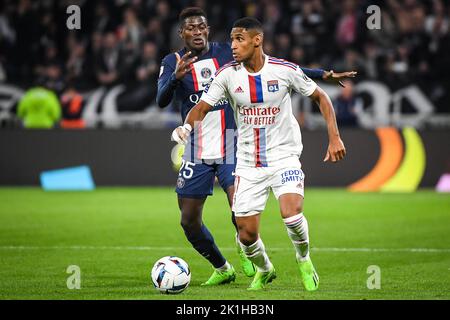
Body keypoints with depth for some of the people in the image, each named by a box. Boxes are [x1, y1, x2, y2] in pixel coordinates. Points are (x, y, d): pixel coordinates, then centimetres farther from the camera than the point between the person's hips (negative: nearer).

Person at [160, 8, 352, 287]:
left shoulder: (227, 53, 0)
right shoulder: (172, 63, -2)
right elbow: (161, 100, -19)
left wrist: (322, 74, -2)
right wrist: (176, 77, -40)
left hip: (230, 147, -1)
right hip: (196, 153, 1)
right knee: (189, 222, 4)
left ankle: (244, 248, 13)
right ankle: (222, 269, 29)